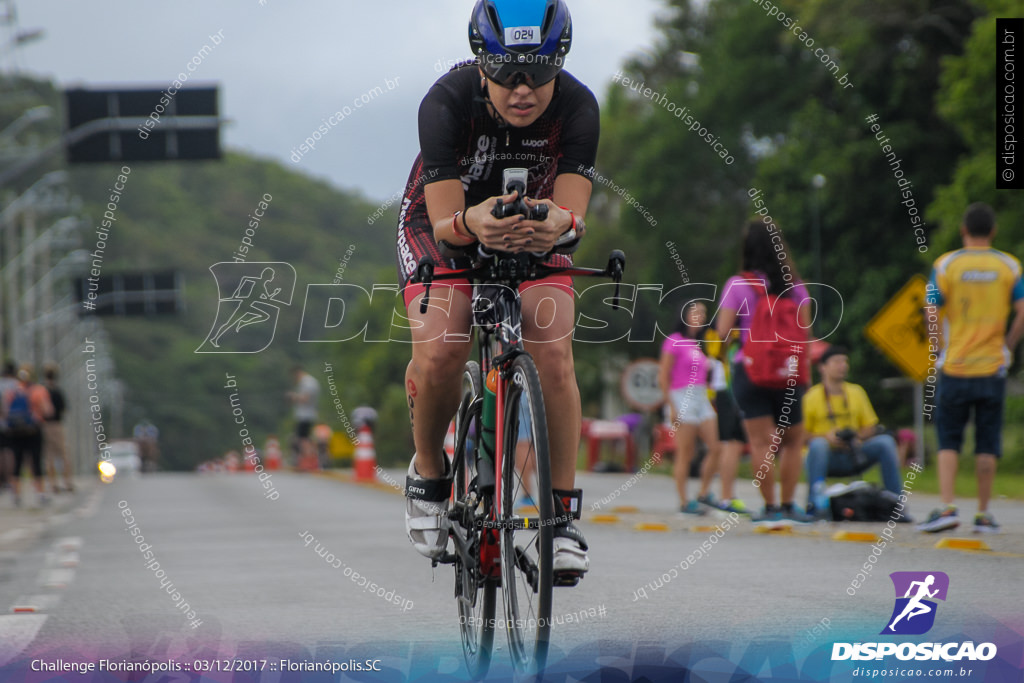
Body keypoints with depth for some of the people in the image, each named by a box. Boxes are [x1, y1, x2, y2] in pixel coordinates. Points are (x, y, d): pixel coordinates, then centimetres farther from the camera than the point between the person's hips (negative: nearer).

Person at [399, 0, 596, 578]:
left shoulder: (577, 108, -27)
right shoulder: (447, 103, -32)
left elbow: (575, 215, -32)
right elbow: (444, 222, -35)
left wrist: (561, 226, -57)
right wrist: (472, 223, -59)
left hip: (535, 231, 2)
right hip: (445, 227, -1)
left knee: (554, 351, -22)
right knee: (439, 352, -27)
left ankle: (564, 515, -12)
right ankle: (429, 472, 2)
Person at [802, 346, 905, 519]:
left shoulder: (856, 392, 11)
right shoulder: (812, 397, -2)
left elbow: (870, 428, 13)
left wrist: (859, 438, -9)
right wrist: (826, 437, -21)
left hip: (852, 457, 4)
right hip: (826, 456, -4)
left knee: (885, 441, -18)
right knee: (818, 444, -37)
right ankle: (815, 503, -40)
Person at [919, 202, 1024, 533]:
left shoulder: (946, 264, -2)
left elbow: (930, 314, -9)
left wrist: (943, 345, 4)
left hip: (955, 368, -1)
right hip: (992, 369, 1)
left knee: (948, 440, 6)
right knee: (987, 444, 6)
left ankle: (948, 507, -8)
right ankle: (984, 514, 7)